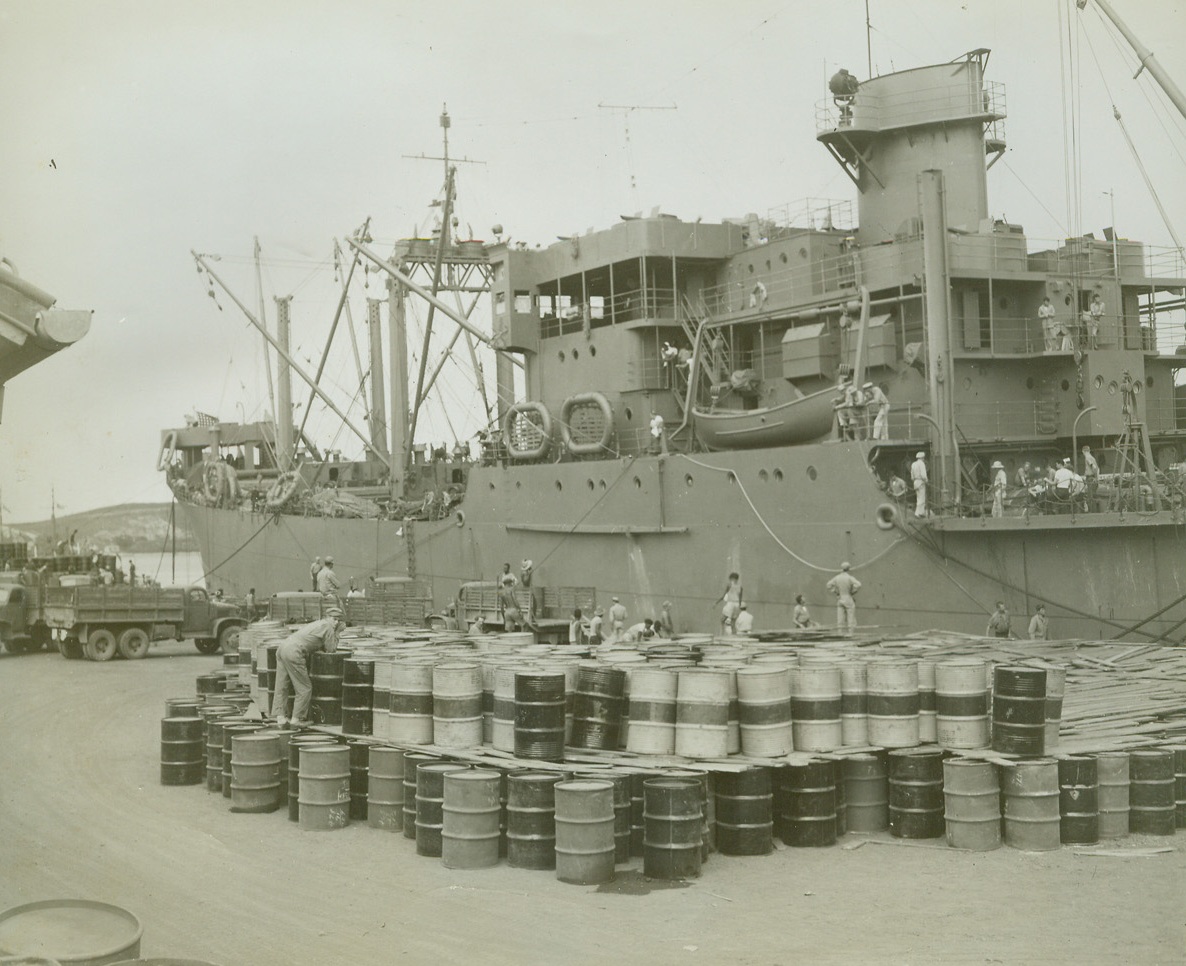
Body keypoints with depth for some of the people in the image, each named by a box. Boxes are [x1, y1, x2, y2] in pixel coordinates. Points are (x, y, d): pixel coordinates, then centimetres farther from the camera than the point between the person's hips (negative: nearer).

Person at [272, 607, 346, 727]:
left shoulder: (317, 624, 28)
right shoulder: (327, 626, 0)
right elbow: (331, 649, 5)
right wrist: (337, 633, 13)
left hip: (283, 647, 9)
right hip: (294, 653, -9)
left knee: (281, 686, 10)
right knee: (304, 688, 1)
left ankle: (280, 717, 10)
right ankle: (297, 719, 3)